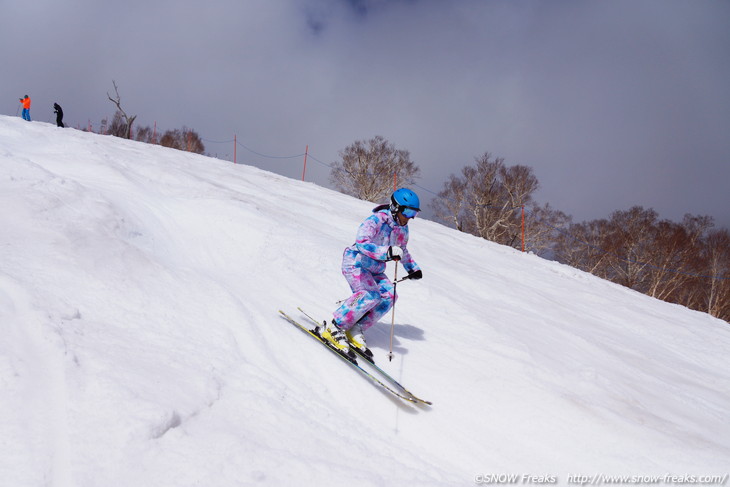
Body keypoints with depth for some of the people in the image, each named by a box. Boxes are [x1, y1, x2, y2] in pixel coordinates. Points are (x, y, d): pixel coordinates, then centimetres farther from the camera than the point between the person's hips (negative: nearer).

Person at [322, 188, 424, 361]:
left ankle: (355, 330, -9)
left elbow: (403, 251, 26)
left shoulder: (402, 229, 4)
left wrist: (412, 268, 22)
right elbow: (362, 243, -38)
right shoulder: (375, 221, -22)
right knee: (371, 295, -29)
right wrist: (387, 252, -50)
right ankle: (333, 328, -21)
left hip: (374, 270, 8)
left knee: (389, 296, -15)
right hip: (355, 263, -8)